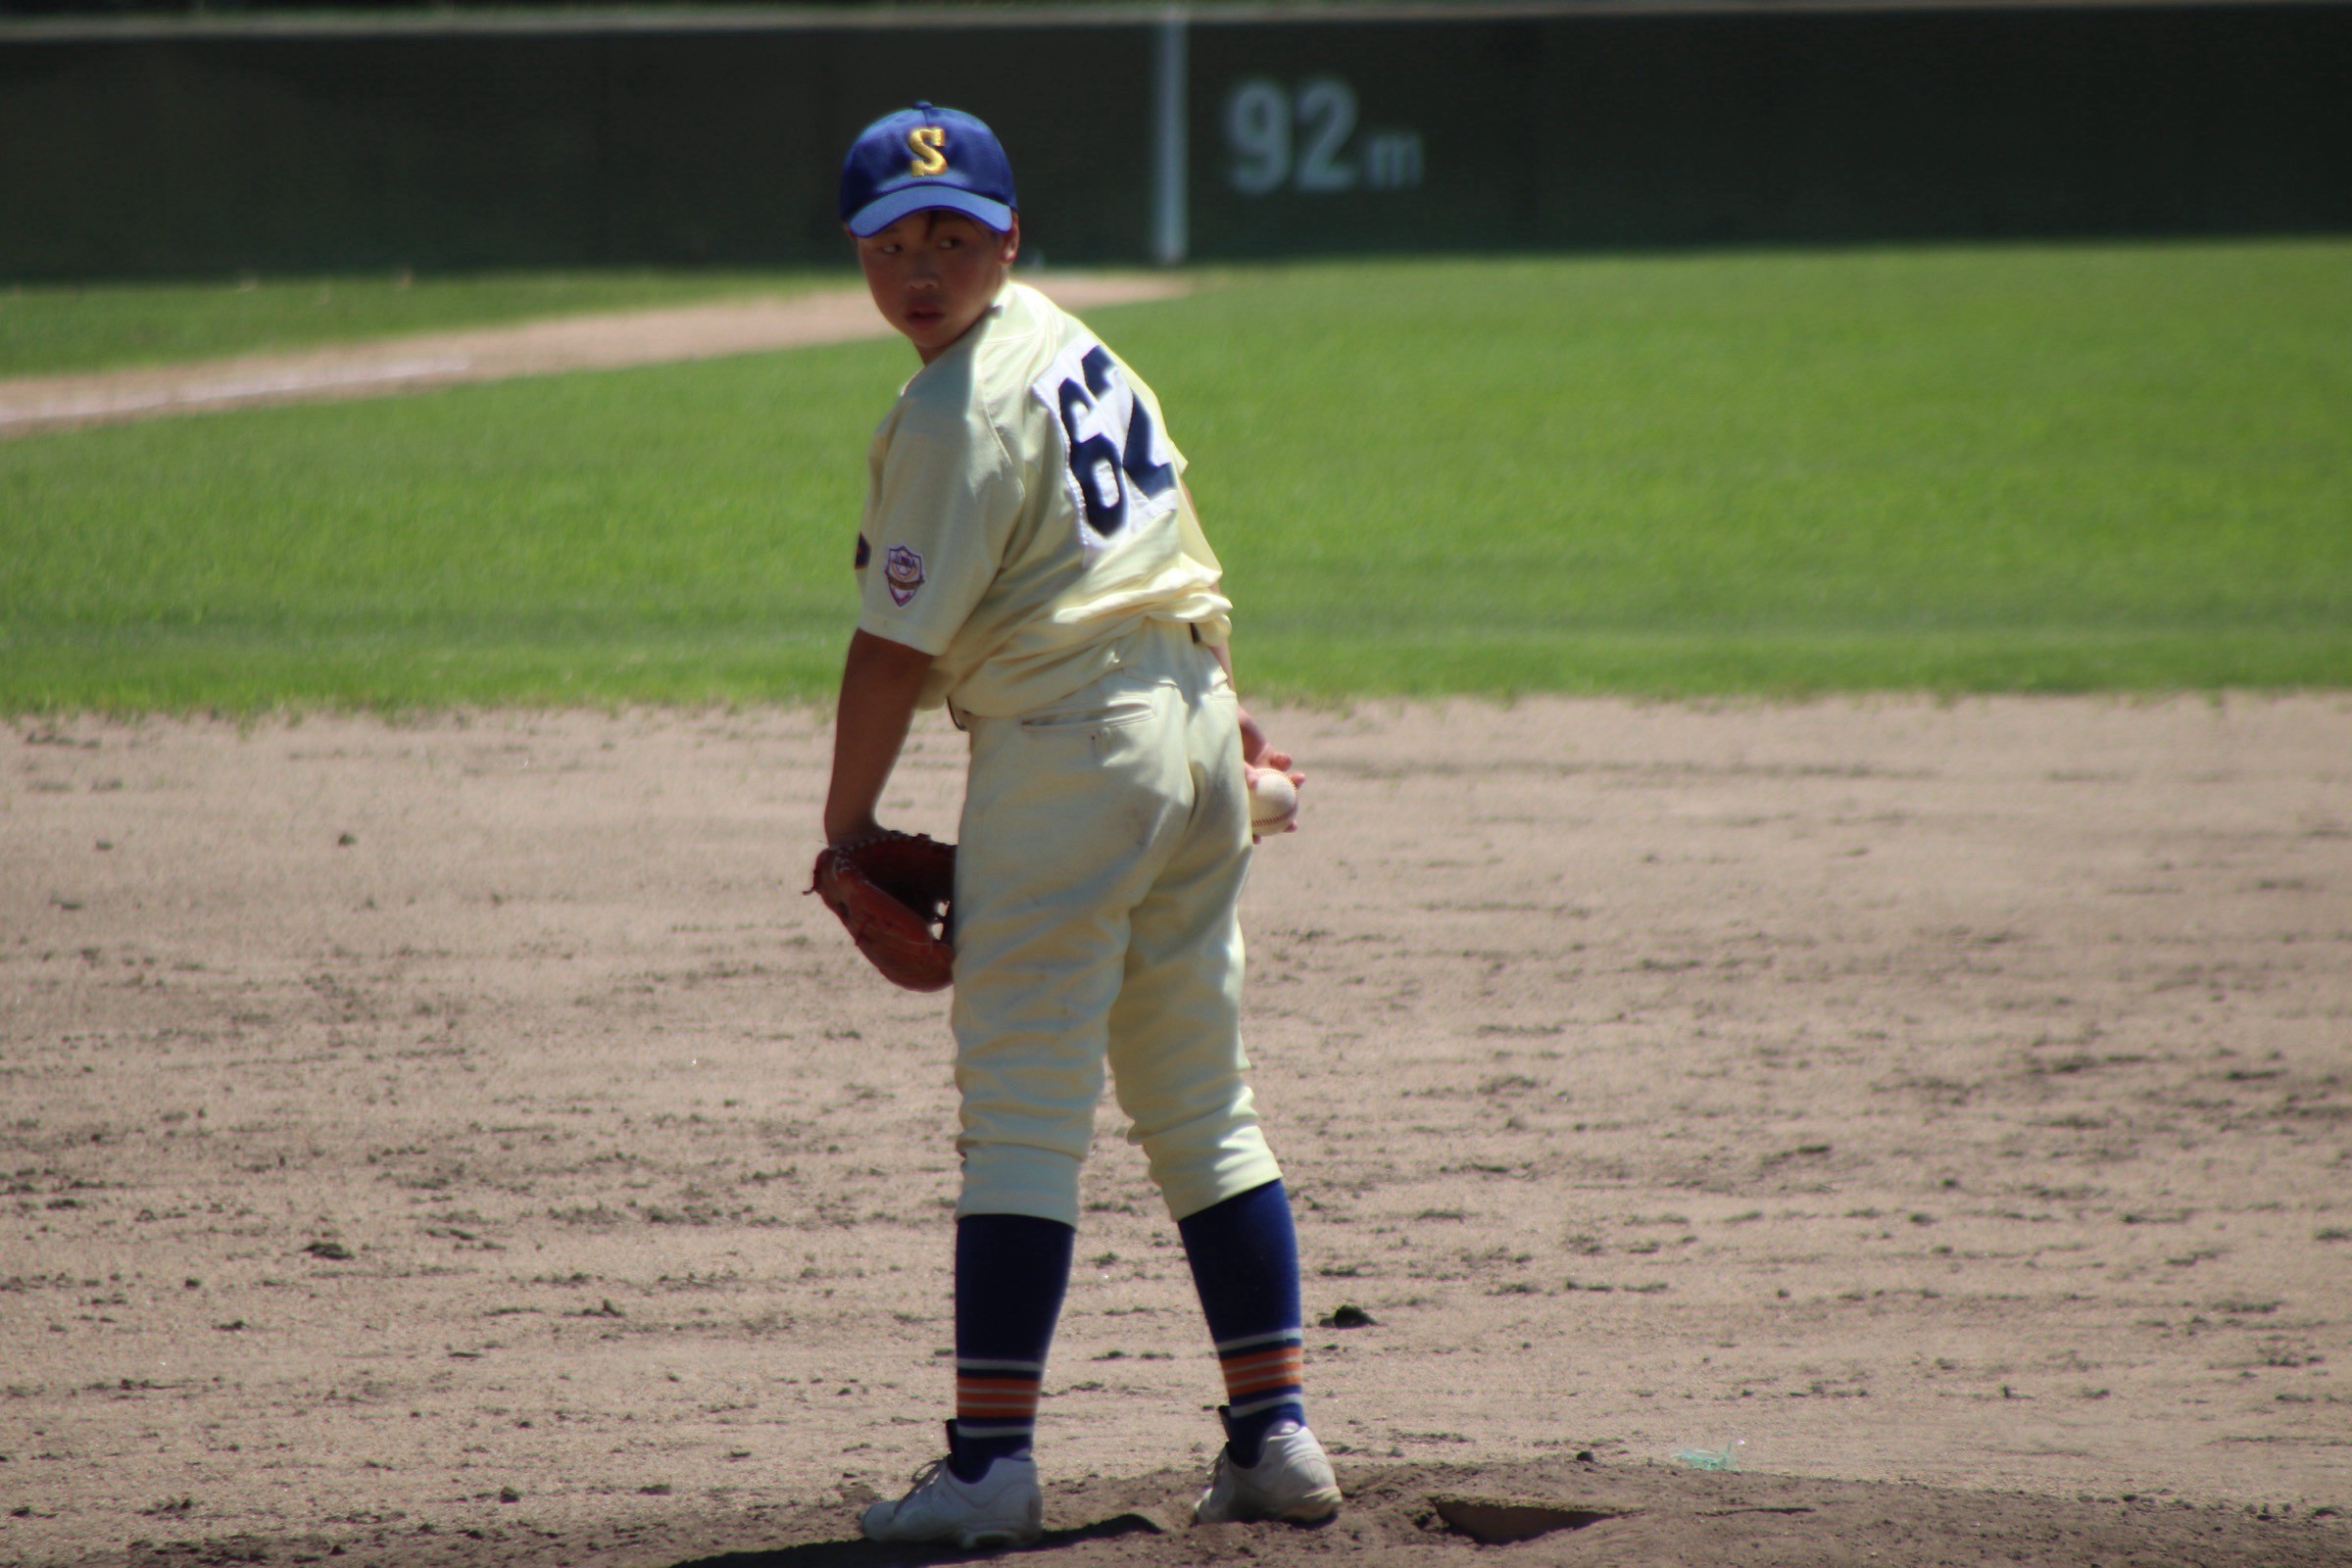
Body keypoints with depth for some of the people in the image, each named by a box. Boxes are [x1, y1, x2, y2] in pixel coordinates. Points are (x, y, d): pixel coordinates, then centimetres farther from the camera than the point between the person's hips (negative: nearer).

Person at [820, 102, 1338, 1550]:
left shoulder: (953, 418, -15)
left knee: (1022, 1115, -9)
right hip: (1194, 708, 9)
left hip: (1069, 742, -9)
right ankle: (1276, 1432, 11)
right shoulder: (1069, 338, 12)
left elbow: (899, 647, -14)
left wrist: (849, 827, -5)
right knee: (1204, 1105, 12)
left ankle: (992, 1458, -12)